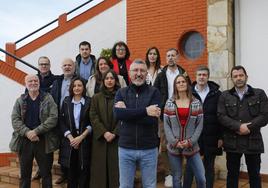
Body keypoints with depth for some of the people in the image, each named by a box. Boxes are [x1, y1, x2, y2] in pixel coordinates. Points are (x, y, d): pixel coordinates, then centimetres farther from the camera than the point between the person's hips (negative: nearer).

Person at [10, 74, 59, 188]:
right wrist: (27, 132, -17)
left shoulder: (48, 98, 1)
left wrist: (36, 131, -17)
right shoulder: (20, 100, 8)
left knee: (46, 174, 7)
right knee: (24, 174, 13)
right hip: (24, 141, 2)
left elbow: (53, 118, -9)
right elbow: (15, 119, -1)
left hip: (44, 141, -2)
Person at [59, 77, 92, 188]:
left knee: (84, 171, 0)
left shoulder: (89, 102, 1)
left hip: (84, 141, -2)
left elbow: (92, 123, -1)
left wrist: (81, 137, -11)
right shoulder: (66, 102, 8)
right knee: (71, 171, 6)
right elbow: (62, 122, 3)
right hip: (69, 141, 2)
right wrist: (71, 137, -9)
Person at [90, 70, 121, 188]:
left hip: (117, 138, -1)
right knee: (100, 168, 5)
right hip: (100, 138, 2)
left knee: (115, 168, 1)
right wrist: (104, 132, -13)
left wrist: (114, 133, -15)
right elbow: (93, 117, -1)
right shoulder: (96, 97, 8)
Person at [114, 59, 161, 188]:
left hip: (149, 148, -1)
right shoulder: (121, 93, 3)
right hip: (126, 148, 1)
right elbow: (118, 113, -17)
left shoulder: (154, 92, -2)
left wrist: (127, 112, -13)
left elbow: (152, 119, -16)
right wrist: (145, 111, -20)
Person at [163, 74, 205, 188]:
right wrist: (174, 142, -10)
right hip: (174, 147, 0)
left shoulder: (196, 103, 2)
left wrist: (190, 141, -10)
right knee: (176, 178, 11)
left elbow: (200, 125, 0)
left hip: (191, 147, 0)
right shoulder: (169, 103, 2)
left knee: (201, 178, -1)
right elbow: (166, 125, 0)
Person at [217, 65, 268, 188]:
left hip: (253, 141, 0)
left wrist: (249, 128, -16)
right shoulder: (225, 96, 5)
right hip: (232, 142, 1)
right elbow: (221, 116, -5)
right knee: (232, 174, 12)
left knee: (254, 174, 11)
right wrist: (239, 126, -18)